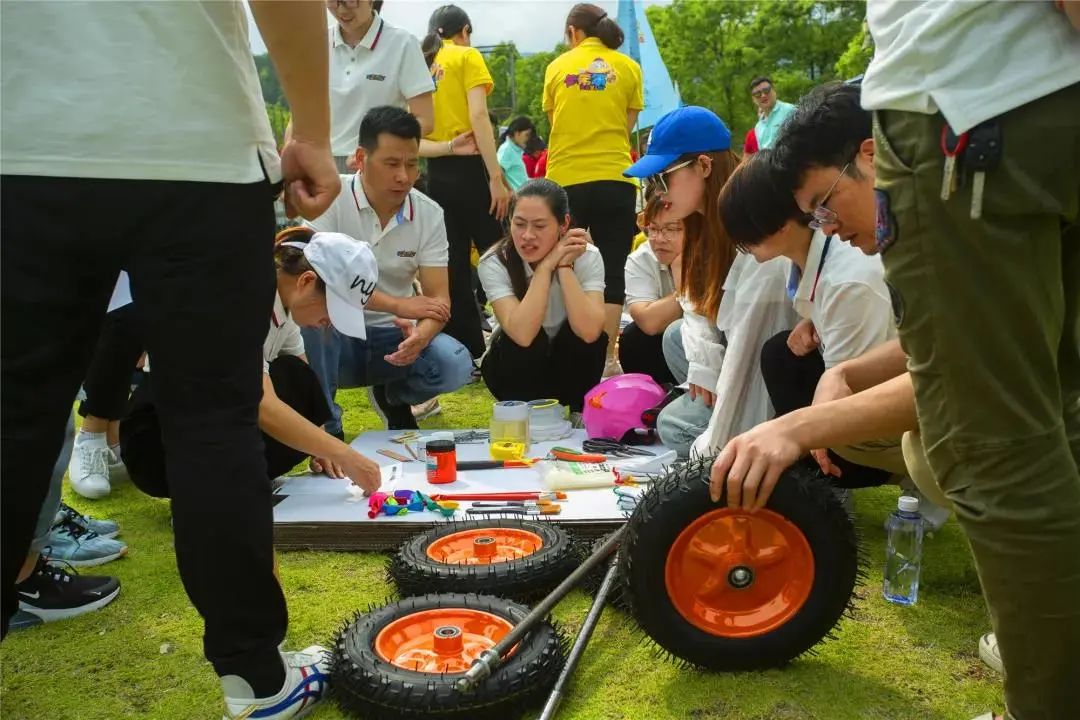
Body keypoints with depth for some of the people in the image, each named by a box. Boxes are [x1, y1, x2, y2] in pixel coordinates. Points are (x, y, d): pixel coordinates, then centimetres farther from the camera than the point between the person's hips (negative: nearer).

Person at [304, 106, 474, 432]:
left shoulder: (429, 214, -3)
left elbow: (438, 299, -8)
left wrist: (421, 336, -31)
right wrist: (398, 305, -21)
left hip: (393, 336, 3)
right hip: (334, 336, -2)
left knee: (456, 365, -25)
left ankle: (393, 396, 11)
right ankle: (325, 427, -15)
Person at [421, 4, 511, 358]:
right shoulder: (467, 57, -1)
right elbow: (478, 117, -13)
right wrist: (496, 176, -16)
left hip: (436, 171, 6)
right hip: (469, 167, -5)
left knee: (453, 265, 7)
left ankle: (465, 352, 10)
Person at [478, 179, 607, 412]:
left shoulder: (587, 256, -20)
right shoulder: (494, 263, -23)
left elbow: (589, 331, -36)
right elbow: (522, 334, -38)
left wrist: (564, 265, -34)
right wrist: (546, 265, -35)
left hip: (570, 368, 1)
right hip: (515, 368, -1)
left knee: (591, 332, -29)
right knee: (522, 340, -33)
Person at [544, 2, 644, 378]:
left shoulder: (557, 67, 6)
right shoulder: (628, 68, 5)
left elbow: (554, 122, 13)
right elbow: (628, 125, 9)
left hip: (566, 180, 1)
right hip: (614, 179, 0)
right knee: (611, 272, 4)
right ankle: (607, 358, 3)